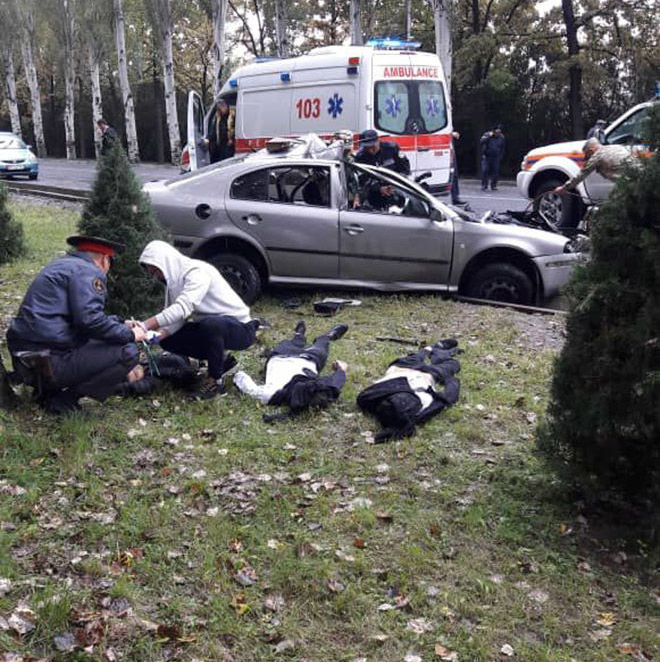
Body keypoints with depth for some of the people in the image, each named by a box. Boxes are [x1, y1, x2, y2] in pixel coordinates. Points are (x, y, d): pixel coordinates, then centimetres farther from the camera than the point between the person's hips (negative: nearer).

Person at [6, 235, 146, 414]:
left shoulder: (60, 265, 23)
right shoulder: (88, 271, -7)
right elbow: (90, 319, -21)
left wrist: (121, 325, 32)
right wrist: (129, 335, -8)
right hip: (49, 364, -10)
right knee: (127, 351, -10)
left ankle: (47, 391, 14)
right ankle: (63, 400, -7)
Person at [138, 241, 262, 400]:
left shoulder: (197, 271, -22)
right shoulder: (174, 280, 6)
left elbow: (182, 308, -37)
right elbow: (176, 318, 0)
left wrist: (146, 325, -40)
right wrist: (159, 335, -19)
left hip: (240, 328, -9)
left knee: (209, 324, -39)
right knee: (168, 341, -1)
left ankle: (214, 380, -17)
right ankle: (221, 360, 12)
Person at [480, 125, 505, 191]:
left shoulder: (501, 137, 4)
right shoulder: (487, 135, -5)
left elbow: (502, 148, 15)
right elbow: (481, 142, -22)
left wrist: (500, 156, 12)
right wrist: (489, 136, -26)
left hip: (496, 158, 3)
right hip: (486, 157, -3)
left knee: (495, 172, 0)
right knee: (485, 171, -10)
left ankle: (493, 186, 11)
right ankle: (484, 186, -1)